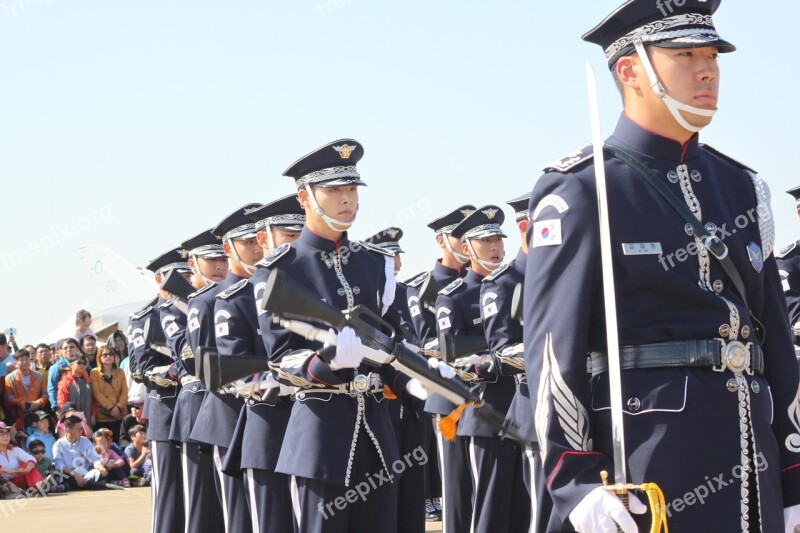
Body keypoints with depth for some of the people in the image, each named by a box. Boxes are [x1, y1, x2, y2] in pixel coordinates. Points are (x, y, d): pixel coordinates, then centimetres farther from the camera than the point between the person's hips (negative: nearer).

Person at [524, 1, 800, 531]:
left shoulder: (742, 188, 14)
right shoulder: (579, 192, -4)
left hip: (751, 461, 6)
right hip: (640, 457, -6)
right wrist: (576, 481, -18)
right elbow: (553, 347, -10)